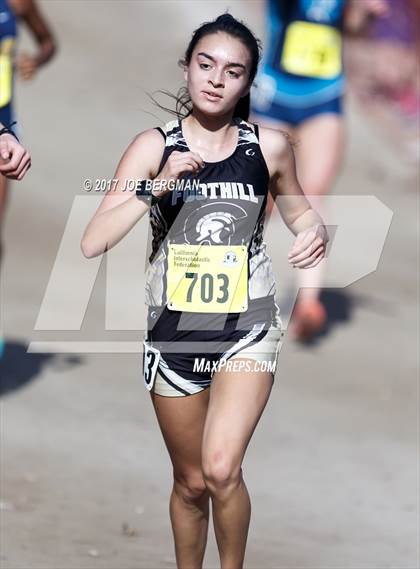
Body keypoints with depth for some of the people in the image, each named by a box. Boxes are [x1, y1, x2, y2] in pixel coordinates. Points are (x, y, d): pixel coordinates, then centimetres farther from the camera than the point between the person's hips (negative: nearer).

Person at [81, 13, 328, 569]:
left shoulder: (269, 146, -4)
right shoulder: (155, 145, -6)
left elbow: (298, 209, 17)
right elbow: (93, 242, -14)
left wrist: (316, 230, -6)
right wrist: (155, 186, -25)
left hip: (247, 327, -1)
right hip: (174, 330, 1)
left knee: (221, 470, -20)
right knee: (191, 482, 14)